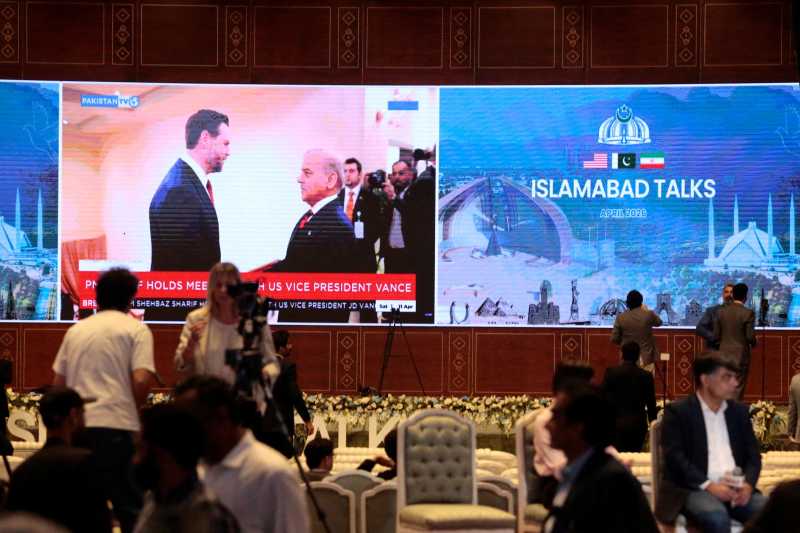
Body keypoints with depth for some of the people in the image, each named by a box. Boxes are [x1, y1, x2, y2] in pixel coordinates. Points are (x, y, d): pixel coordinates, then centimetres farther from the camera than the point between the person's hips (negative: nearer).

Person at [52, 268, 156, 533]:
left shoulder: (76, 330, 15)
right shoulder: (136, 329, 1)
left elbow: (58, 383, 16)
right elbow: (141, 380, -10)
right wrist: (133, 409, 7)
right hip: (117, 426, -4)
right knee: (130, 506, 1)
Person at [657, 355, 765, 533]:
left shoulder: (739, 411, 19)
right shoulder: (677, 411, 3)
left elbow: (753, 454, 15)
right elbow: (675, 457, -8)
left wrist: (748, 484, -7)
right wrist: (709, 485, -19)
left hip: (737, 488, 5)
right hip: (694, 488, -5)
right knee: (717, 517, -38)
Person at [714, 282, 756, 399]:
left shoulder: (721, 312, 1)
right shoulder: (748, 313, -11)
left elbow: (716, 335, 2)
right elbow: (750, 336, -13)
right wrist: (753, 344, 9)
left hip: (724, 354, 4)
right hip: (741, 355, -4)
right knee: (738, 389, 1)